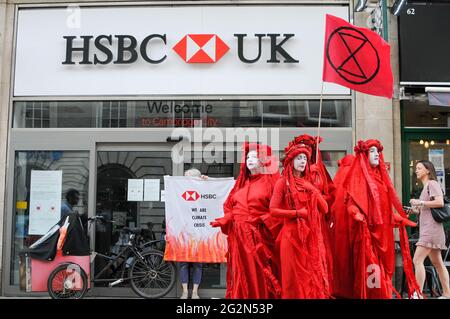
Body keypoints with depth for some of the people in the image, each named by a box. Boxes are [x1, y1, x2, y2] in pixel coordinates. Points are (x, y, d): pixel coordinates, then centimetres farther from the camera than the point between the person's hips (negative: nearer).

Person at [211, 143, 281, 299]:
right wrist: (224, 221, 1)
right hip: (239, 235, 5)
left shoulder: (270, 180, 3)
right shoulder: (241, 182, 19)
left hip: (260, 235, -5)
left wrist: (264, 221, -18)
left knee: (260, 274, -2)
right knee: (241, 275, 8)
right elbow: (229, 206, 17)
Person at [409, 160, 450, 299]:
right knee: (437, 263, 10)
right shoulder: (425, 187, 22)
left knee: (417, 260, -16)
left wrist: (420, 202, -15)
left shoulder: (432, 183, -5)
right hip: (427, 229, 10)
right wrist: (416, 210, 12)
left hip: (431, 229, -10)